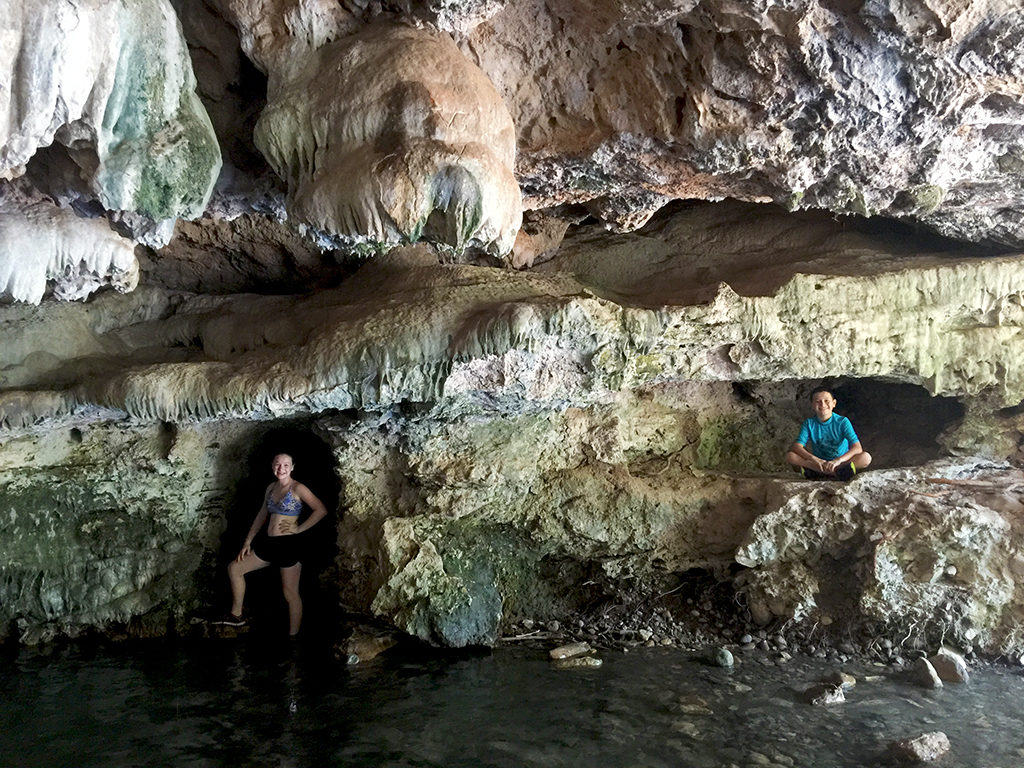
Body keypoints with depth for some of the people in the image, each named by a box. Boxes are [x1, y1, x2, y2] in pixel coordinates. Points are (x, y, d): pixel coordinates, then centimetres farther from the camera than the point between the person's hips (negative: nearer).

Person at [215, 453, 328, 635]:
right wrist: (248, 542, 16)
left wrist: (299, 528, -16)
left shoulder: (297, 488, -11)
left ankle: (293, 634, 8)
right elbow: (261, 515, 18)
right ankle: (236, 616, 26)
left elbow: (321, 510, -18)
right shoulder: (271, 488, 11)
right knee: (234, 568, 15)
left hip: (289, 544, -8)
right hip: (268, 543, 8)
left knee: (290, 594, -2)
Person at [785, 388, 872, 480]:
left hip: (842, 462, -1)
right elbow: (797, 447, -15)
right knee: (790, 456, -23)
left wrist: (838, 460, -34)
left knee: (866, 457, -29)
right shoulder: (809, 424, -3)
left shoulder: (842, 422, -7)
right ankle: (835, 472, -31)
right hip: (818, 463, 1)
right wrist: (814, 459, -33)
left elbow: (857, 448, -18)